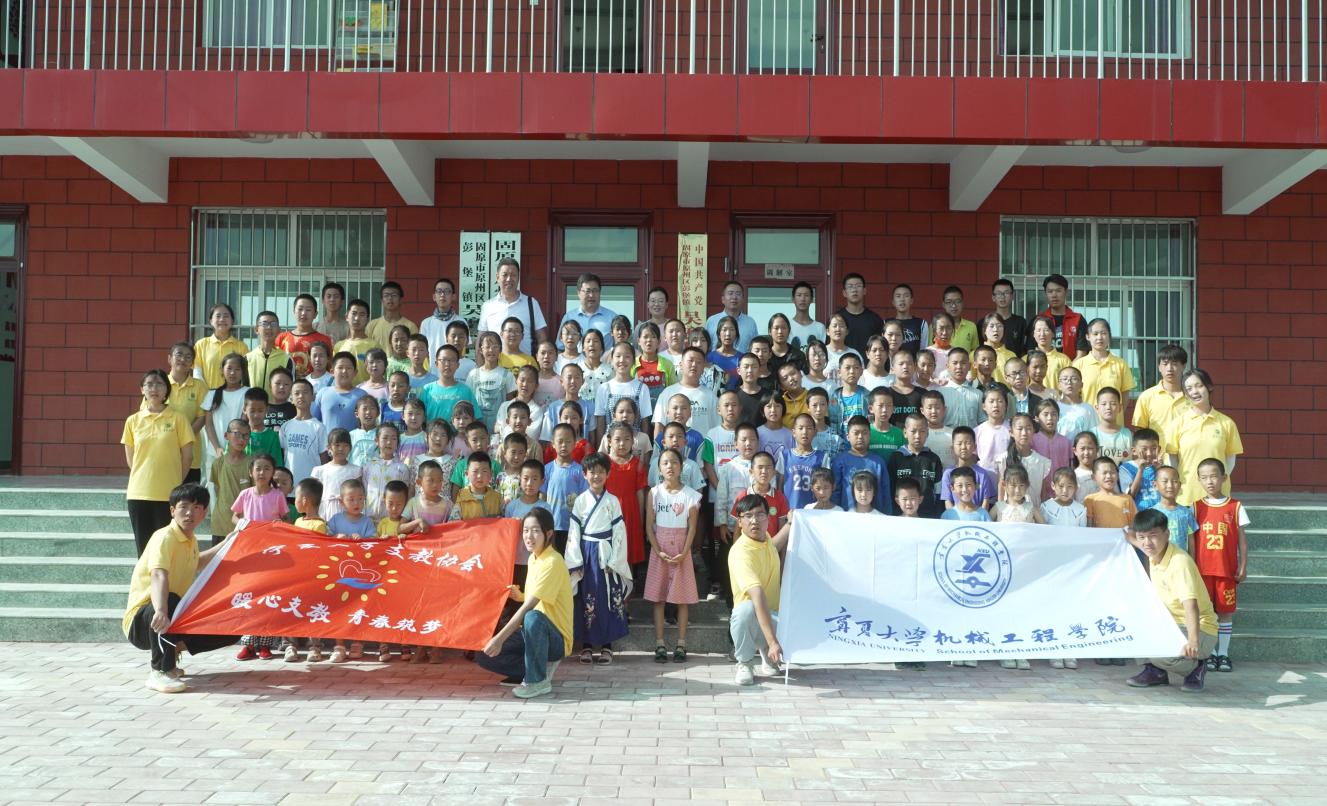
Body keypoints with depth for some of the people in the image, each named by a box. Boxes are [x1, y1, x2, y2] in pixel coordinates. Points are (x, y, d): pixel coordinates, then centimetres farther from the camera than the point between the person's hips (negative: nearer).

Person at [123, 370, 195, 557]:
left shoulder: (177, 419, -1)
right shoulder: (133, 421, 6)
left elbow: (187, 456, 2)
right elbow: (130, 459, 12)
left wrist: (173, 483, 6)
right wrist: (145, 477, 10)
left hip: (168, 494, -3)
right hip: (138, 494, 3)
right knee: (143, 546, 9)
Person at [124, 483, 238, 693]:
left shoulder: (191, 540, 7)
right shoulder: (164, 537, -21)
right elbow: (158, 576, -41)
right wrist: (160, 611, -58)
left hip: (175, 620, 8)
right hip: (140, 620, -8)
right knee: (171, 602, -41)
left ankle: (170, 654, 13)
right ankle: (159, 672, -28)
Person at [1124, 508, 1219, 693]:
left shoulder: (1180, 562, -27)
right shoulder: (1154, 553, -2)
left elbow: (1190, 603, -41)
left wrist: (1193, 640, -53)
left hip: (1200, 630, -8)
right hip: (1169, 624, 8)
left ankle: (1195, 667, 0)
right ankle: (1155, 670, 4)